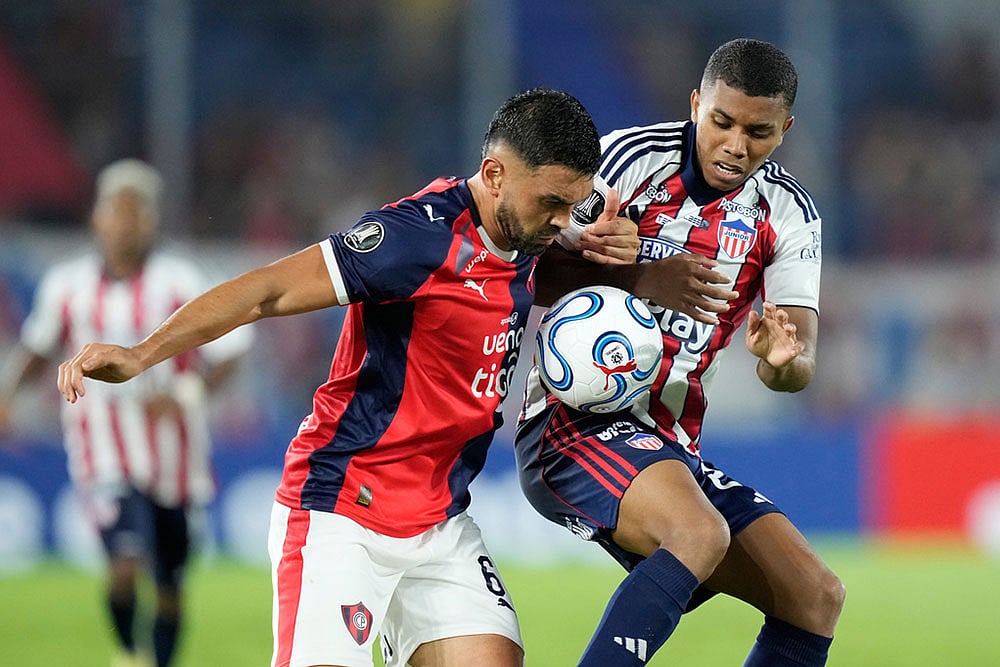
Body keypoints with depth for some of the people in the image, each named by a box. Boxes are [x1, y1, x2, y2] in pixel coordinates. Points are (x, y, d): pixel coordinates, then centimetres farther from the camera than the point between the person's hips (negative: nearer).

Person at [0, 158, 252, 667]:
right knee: (126, 565, -20)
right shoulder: (67, 285, 2)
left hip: (172, 458, 0)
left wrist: (184, 394, -21)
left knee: (169, 588, 9)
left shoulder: (179, 282, -6)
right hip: (105, 460, 0)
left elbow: (228, 353, -6)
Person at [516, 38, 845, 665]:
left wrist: (784, 359, -27)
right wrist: (639, 279, -26)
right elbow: (532, 269, -10)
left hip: (673, 448, 7)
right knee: (701, 534, -34)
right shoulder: (630, 156, -7)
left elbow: (800, 366, -2)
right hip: (573, 422, -7)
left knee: (817, 596, -2)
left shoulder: (789, 212, 6)